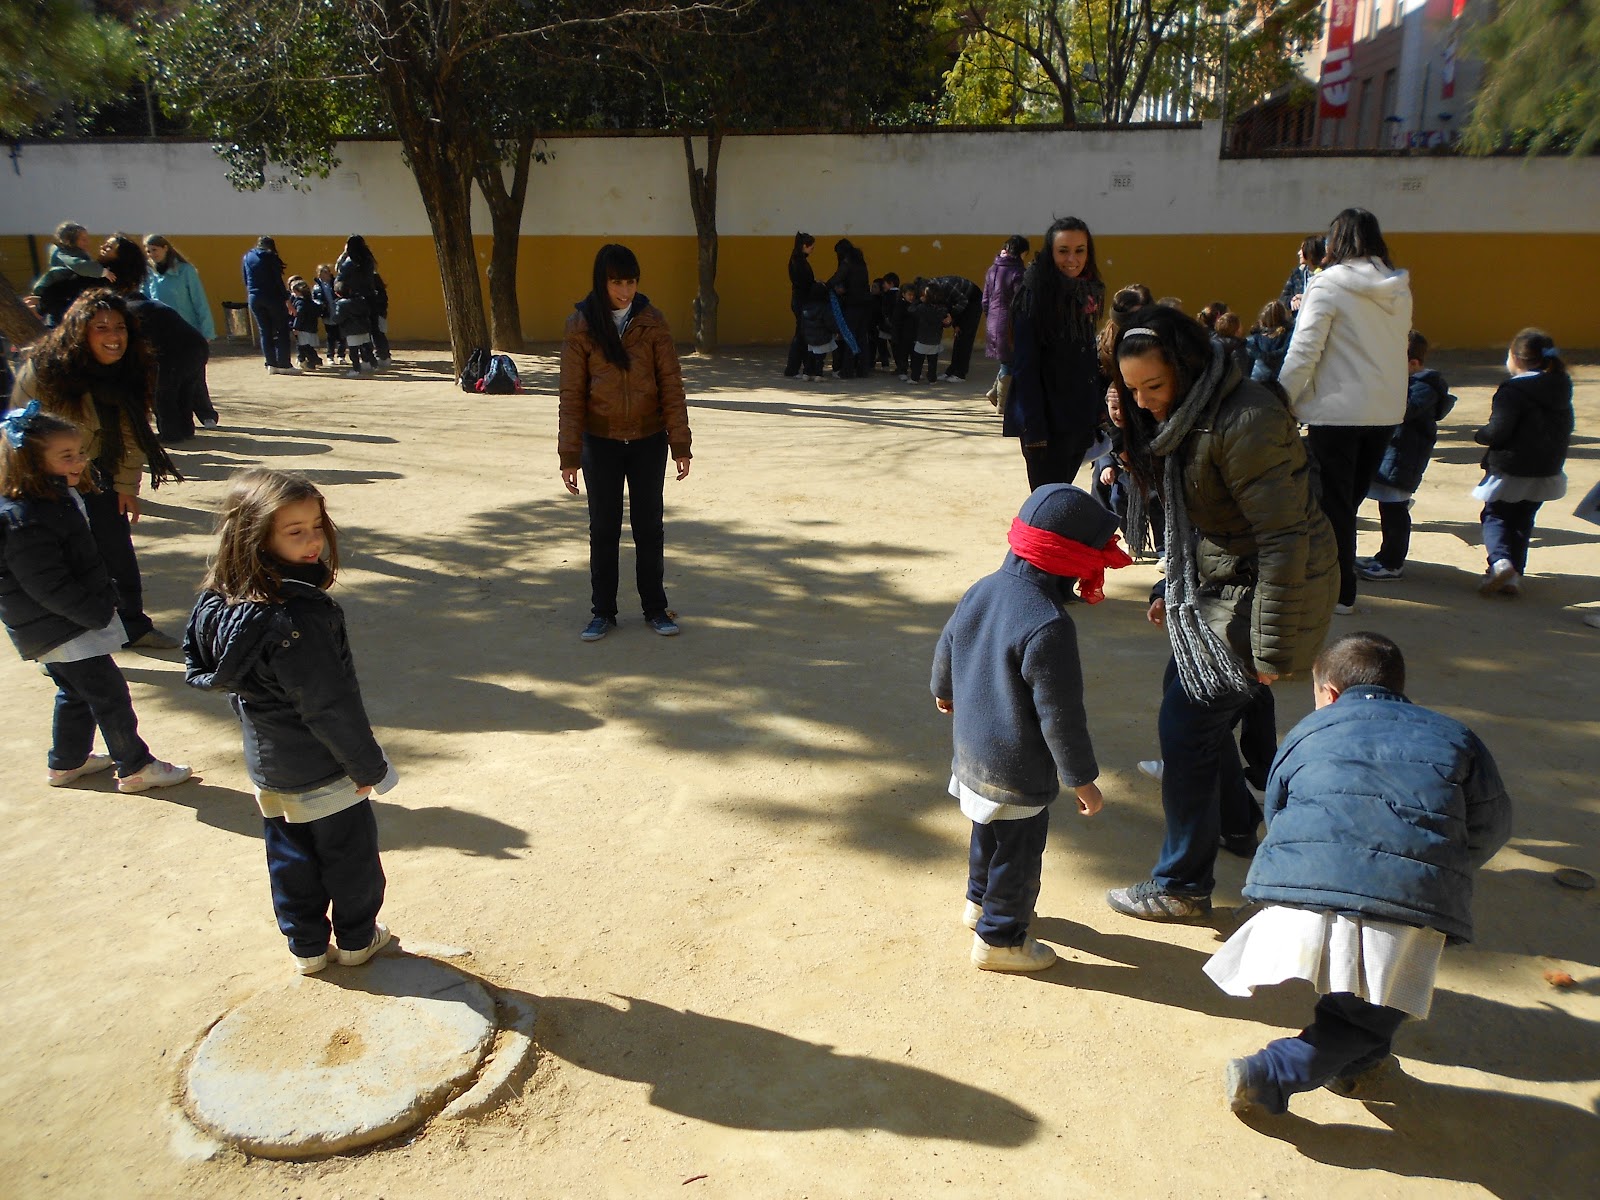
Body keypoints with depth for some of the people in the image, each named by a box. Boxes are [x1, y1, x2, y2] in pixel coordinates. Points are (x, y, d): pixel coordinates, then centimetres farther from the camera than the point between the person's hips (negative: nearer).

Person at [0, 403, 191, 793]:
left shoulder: (56, 498, 6)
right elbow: (49, 588, -28)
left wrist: (104, 599, 14)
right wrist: (98, 615, -21)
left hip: (61, 626, 10)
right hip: (63, 633, -10)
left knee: (76, 693, 22)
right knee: (109, 695, -1)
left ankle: (66, 762, 37)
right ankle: (135, 768, 9)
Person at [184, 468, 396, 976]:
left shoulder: (221, 603, -7)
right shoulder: (300, 619, -33)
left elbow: (201, 672, 8)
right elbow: (331, 705, -27)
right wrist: (368, 766, -13)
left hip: (267, 768, 7)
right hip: (325, 773, -7)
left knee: (289, 856, 21)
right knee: (349, 855, 15)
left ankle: (306, 947, 36)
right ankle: (357, 938, 33)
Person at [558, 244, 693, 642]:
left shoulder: (652, 321, -3)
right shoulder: (580, 325, -5)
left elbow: (671, 385, -3)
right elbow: (572, 395, -5)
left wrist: (680, 445, -8)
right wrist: (569, 455, -8)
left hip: (648, 441, 0)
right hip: (601, 443, 0)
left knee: (649, 526, 9)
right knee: (604, 528, 9)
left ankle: (655, 608, 23)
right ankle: (602, 612, 21)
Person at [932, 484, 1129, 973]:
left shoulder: (981, 590, -4)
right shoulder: (1048, 626, -30)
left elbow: (946, 649, 12)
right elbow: (1060, 715, -25)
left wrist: (944, 692, 33)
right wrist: (1082, 780, -13)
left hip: (972, 746, 9)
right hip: (1018, 771, -8)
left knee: (989, 832, 29)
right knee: (1018, 850, 12)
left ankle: (980, 902, 50)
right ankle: (1000, 939, 29)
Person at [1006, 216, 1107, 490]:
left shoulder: (1087, 293, 10)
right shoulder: (1035, 295, -12)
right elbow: (1025, 365, -16)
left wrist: (1099, 411, 10)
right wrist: (1034, 428, -21)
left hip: (1081, 420, 7)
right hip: (1048, 419, -7)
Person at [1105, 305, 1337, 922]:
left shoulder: (1245, 422, -27)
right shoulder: (1185, 411, 4)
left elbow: (1284, 540, -26)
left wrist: (1270, 651, -23)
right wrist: (1176, 589, 20)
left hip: (1258, 595, -10)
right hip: (1213, 586, 10)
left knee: (1185, 727, -5)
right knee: (1187, 695, 22)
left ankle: (1181, 887, 12)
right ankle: (1236, 819, 46)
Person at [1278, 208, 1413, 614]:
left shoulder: (1328, 284, -11)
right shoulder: (1399, 289, 8)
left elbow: (1303, 351, -16)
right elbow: (1397, 346, 12)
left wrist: (1282, 402, -10)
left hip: (1337, 410, -6)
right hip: (1387, 410, 6)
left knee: (1332, 503, 3)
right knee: (1353, 497, 17)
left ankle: (1339, 592, 8)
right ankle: (1342, 579, 26)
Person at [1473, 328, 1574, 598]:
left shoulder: (1512, 390, -18)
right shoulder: (1560, 388, 8)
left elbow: (1498, 431, -22)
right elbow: (1565, 429, 14)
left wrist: (1480, 435, -3)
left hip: (1510, 469, -7)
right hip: (1547, 471, 7)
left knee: (1494, 516, 8)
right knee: (1522, 521, 16)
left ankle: (1500, 560, -16)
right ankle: (1514, 575, 12)